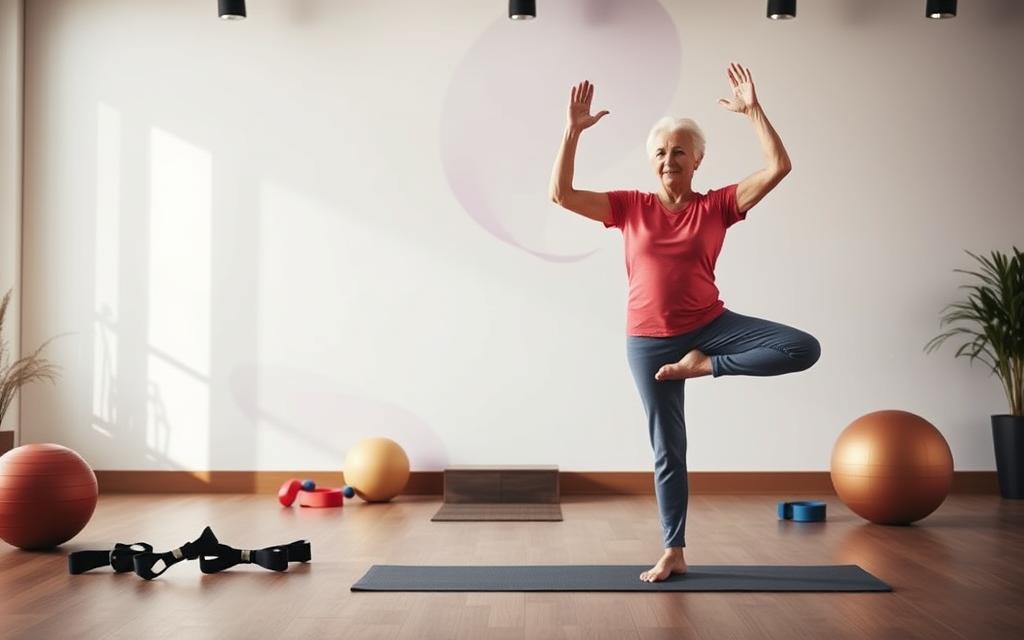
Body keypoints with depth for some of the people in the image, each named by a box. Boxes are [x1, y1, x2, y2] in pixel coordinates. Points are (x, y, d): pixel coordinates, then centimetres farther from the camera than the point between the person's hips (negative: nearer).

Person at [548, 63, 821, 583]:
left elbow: (778, 168, -11)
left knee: (803, 348, -19)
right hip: (649, 340, 0)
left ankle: (705, 364, -9)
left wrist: (753, 110, -16)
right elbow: (561, 194, -6)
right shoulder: (630, 207, 1)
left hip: (709, 325, 1)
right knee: (667, 449, 5)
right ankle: (673, 553, 18)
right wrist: (573, 132, -13)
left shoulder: (717, 205, -1)